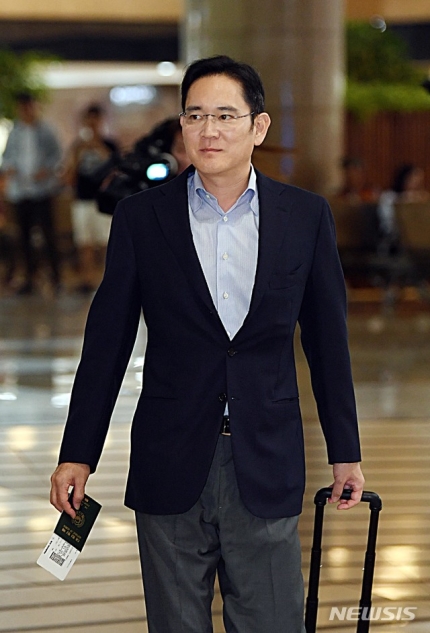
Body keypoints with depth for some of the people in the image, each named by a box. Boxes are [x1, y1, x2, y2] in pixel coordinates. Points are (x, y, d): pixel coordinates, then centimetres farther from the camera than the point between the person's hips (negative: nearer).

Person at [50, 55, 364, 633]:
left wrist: (345, 451, 10)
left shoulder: (306, 216, 2)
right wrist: (78, 454, 1)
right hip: (171, 466, 0)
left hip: (267, 466, 0)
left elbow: (327, 340, 8)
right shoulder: (141, 217, 0)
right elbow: (106, 342, 3)